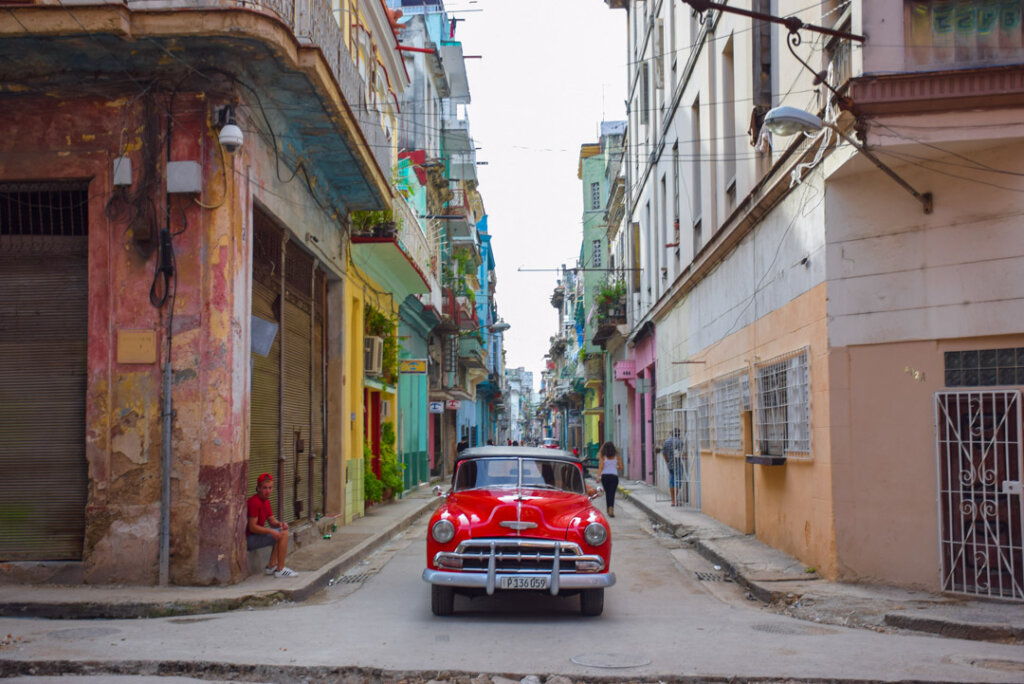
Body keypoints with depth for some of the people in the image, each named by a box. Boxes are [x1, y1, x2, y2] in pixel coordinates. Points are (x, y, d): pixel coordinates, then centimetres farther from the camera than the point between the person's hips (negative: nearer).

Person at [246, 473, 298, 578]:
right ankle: (280, 570, -9)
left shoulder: (266, 501, 10)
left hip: (257, 534, 10)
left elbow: (272, 521, 14)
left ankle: (271, 566, 10)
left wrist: (280, 523, -8)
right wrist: (271, 531, -30)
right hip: (249, 538, -10)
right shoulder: (254, 502, -21)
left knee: (284, 531, 12)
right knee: (282, 535, -15)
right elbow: (252, 527, -24)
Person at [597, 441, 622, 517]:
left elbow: (601, 467, -10)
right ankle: (611, 508, -26)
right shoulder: (616, 456, 3)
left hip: (604, 476, 0)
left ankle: (609, 509, 22)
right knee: (612, 493, -5)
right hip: (614, 476, 0)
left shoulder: (603, 457, 0)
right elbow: (621, 467, 4)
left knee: (607, 493, 15)